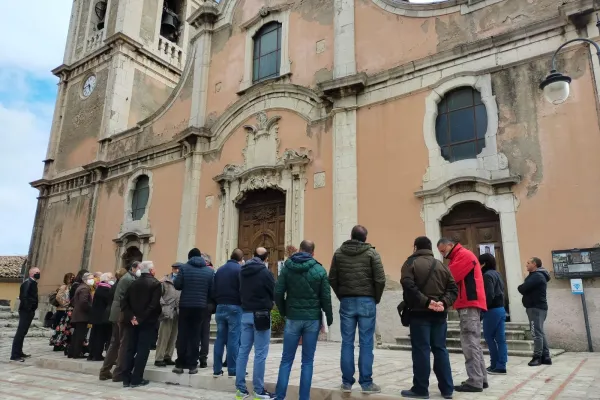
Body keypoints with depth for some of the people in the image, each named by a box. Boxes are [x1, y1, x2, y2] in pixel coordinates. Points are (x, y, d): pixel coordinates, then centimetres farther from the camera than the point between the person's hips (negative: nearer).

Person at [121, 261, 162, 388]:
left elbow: (124, 302, 1)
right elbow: (154, 305, -19)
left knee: (131, 349, 12)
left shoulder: (134, 283, 8)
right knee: (143, 350, 0)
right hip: (148, 321, -5)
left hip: (135, 321, 6)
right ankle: (136, 379, 3)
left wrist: (131, 317, -3)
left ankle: (126, 378, 15)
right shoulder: (155, 283, -9)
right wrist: (142, 318, -13)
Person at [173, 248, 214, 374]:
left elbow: (177, 285, -5)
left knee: (182, 335, 7)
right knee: (195, 335, 6)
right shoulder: (209, 271, 3)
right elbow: (212, 290, -2)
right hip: (201, 307, 1)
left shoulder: (184, 268, -1)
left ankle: (180, 364, 10)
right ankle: (192, 365, 8)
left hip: (185, 306, -1)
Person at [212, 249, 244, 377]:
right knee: (233, 339, -2)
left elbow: (213, 290, 11)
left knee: (220, 339, 9)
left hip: (220, 307, 6)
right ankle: (233, 369, 0)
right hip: (234, 307, -5)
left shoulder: (220, 270, 12)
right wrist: (243, 304, 1)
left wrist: (218, 302, 16)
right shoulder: (240, 269, -7)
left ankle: (217, 368, 12)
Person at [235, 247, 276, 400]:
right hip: (261, 314, -6)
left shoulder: (242, 271, 6)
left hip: (245, 313, 6)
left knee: (243, 351, 9)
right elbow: (275, 293, -5)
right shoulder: (265, 272, -13)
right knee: (260, 354, -1)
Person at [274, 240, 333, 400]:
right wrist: (329, 317, 7)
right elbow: (326, 297, -4)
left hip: (293, 318, 0)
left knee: (286, 360, 9)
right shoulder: (319, 270, -2)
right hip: (313, 319, 0)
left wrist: (284, 312, 9)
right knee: (307, 361, 8)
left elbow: (278, 293, -5)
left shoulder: (287, 267, -1)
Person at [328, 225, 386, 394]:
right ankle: (366, 383, 9)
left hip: (346, 302, 2)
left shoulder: (338, 253, 5)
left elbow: (332, 279, 4)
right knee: (366, 344, 3)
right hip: (366, 302, -2)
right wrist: (376, 298, 6)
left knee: (347, 343, 7)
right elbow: (380, 280, -8)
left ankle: (347, 382, 13)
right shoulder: (371, 253, -2)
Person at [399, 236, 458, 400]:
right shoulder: (441, 265, 14)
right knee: (440, 349, 11)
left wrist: (425, 301, -17)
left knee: (421, 350, -1)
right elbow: (453, 288, 6)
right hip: (439, 314, 5)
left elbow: (409, 286, -17)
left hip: (419, 313, -5)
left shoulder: (411, 263, -2)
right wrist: (443, 302, -6)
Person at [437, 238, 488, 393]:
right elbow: (455, 278, 15)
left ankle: (475, 382, -5)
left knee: (469, 343, -9)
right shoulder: (458, 257, 22)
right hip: (469, 304, 10)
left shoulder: (464, 255, -8)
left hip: (469, 304, -10)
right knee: (474, 343, 12)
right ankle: (481, 379, 18)